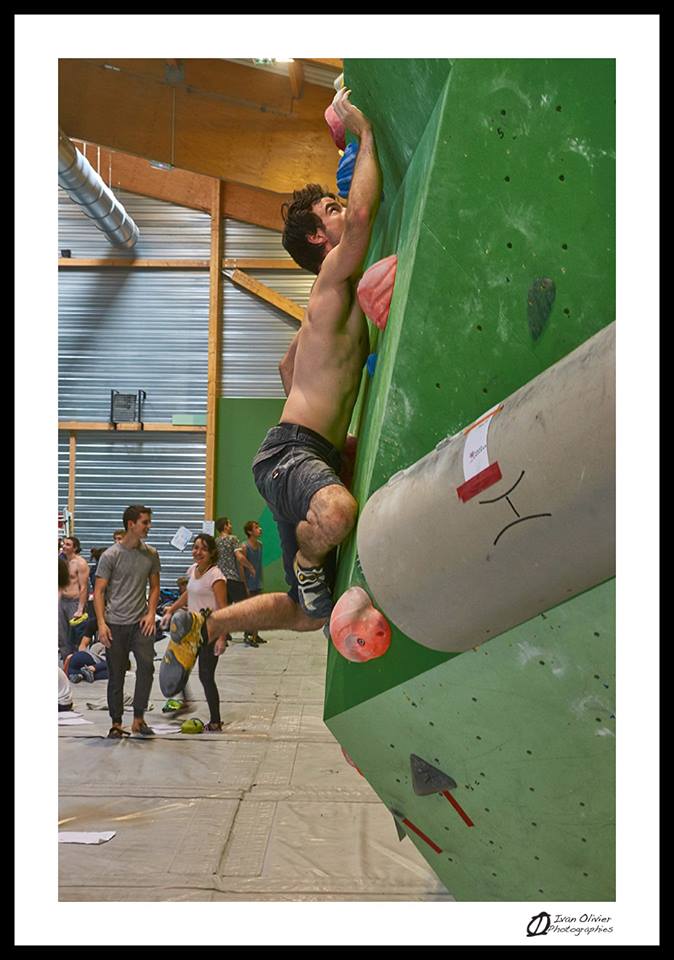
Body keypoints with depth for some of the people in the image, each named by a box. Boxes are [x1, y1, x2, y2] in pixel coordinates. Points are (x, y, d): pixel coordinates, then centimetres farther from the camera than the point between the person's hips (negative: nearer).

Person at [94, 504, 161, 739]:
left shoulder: (151, 554, 7)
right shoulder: (111, 555, -5)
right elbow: (99, 592, -4)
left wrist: (151, 613, 1)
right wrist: (101, 623, -13)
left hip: (141, 623, 2)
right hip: (115, 624, -2)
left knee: (146, 665, -13)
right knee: (116, 675, 5)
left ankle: (138, 719, -1)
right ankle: (116, 723, 16)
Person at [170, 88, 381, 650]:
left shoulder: (342, 300, 22)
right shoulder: (334, 275, -4)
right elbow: (362, 215, -25)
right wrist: (365, 132, -11)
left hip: (314, 455, 9)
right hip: (291, 451, -9)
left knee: (309, 613, 15)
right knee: (338, 510, -44)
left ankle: (204, 626, 29)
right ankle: (307, 561, -11)